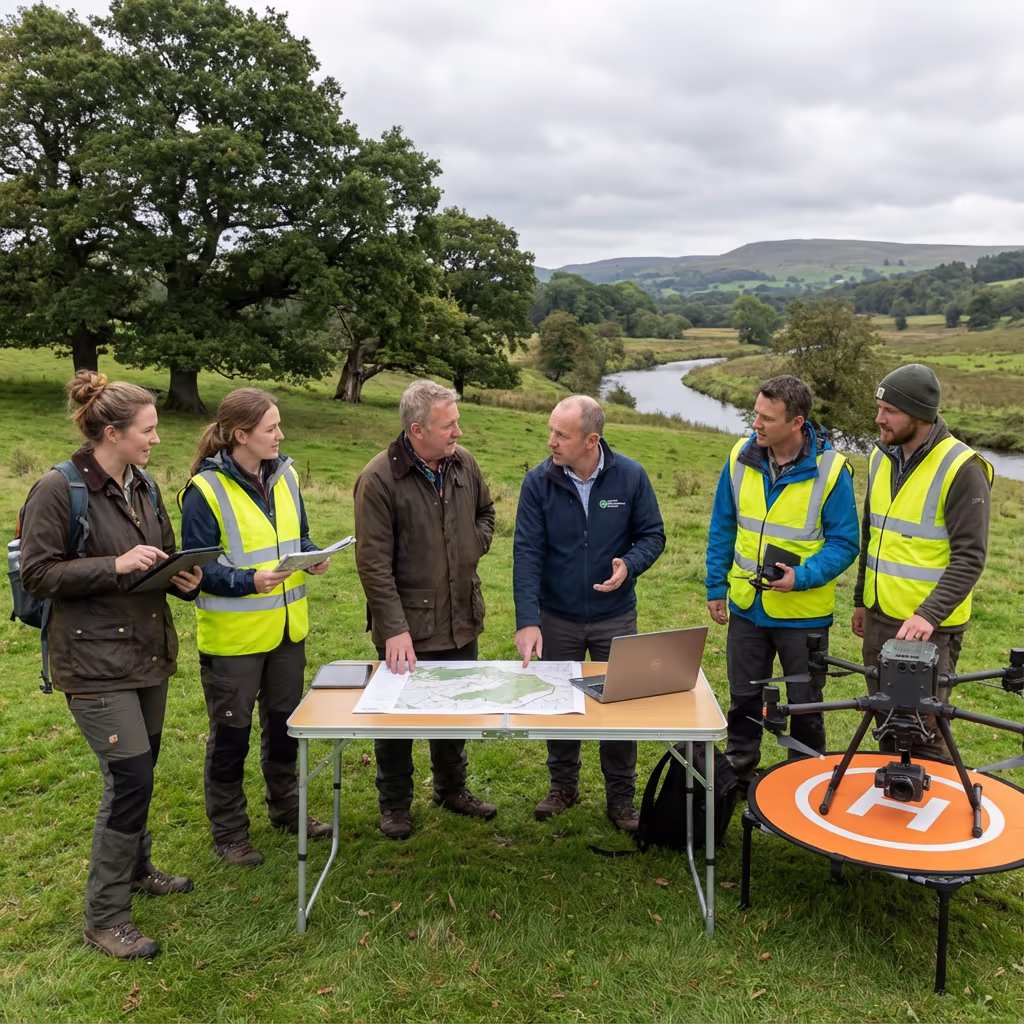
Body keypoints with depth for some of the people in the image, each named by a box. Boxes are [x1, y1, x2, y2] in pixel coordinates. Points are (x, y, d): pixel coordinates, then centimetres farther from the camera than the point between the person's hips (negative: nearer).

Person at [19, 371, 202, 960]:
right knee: (130, 776, -9)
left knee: (140, 770, 19)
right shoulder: (59, 490, -13)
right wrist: (116, 566, -23)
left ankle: (136, 868, 41)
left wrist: (185, 578, -3)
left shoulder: (145, 486, 8)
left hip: (148, 651, 7)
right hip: (95, 662, -7)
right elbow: (37, 573, -14)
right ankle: (106, 917, 7)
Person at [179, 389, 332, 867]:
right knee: (230, 735, 9)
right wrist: (249, 582, -28)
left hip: (287, 630, 6)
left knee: (284, 724, 21)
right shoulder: (205, 491, -18)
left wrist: (313, 557, -7)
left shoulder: (285, 475, 2)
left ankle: (286, 808, 41)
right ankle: (228, 832, 27)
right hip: (232, 635, -6)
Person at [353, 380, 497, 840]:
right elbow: (373, 562, -19)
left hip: (461, 621, 6)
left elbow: (485, 512, 20)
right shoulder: (379, 479, -18)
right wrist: (395, 629, -23)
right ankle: (394, 805, 30)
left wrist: (475, 548, 1)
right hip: (407, 628, -6)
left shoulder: (464, 464, 0)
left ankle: (452, 789, 42)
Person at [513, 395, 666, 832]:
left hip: (615, 617, 0)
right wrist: (527, 621, -22)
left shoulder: (629, 476, -11)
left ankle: (621, 796, 28)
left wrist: (629, 566, -24)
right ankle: (563, 785, 37)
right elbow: (527, 552, -14)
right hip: (556, 618, 1)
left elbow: (652, 534, -2)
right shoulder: (538, 481, -12)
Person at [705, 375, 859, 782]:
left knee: (804, 705, 14)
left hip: (803, 612, -3)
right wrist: (716, 585, 5)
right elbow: (722, 527, 5)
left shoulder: (830, 470, -17)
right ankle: (738, 771, 40)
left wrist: (802, 577, -24)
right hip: (746, 606, 4)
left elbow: (844, 543, -11)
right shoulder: (741, 457, -6)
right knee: (743, 697, 19)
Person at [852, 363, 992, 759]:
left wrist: (928, 615, -26)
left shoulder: (961, 469, -16)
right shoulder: (881, 456, 6)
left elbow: (969, 558, -18)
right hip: (879, 618, 7)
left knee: (923, 734, 0)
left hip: (929, 627, -7)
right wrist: (861, 600, 19)